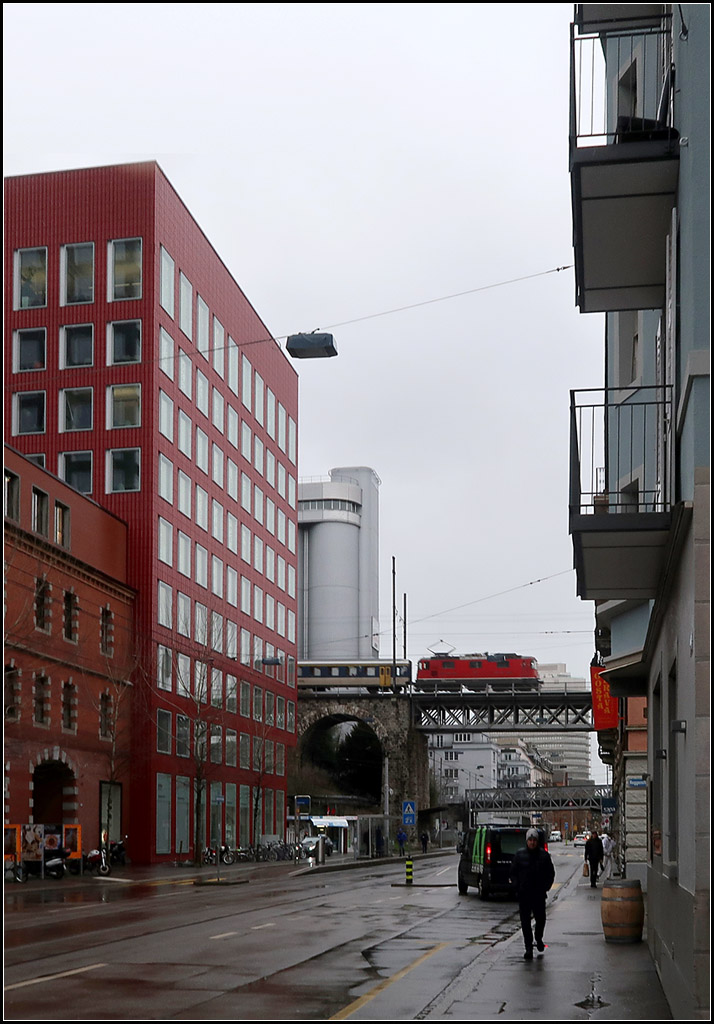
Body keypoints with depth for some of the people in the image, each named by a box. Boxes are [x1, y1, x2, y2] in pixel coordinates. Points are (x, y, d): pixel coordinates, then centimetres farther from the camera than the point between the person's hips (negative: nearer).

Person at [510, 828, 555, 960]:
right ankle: (528, 948, 4)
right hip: (523, 894, 0)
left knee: (540, 919, 5)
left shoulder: (544, 855, 2)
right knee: (525, 921, -1)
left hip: (539, 894, 0)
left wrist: (545, 887, -2)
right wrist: (517, 886, -3)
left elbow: (551, 873, 9)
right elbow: (513, 872, 8)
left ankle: (538, 939, 35)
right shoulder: (520, 855, 2)